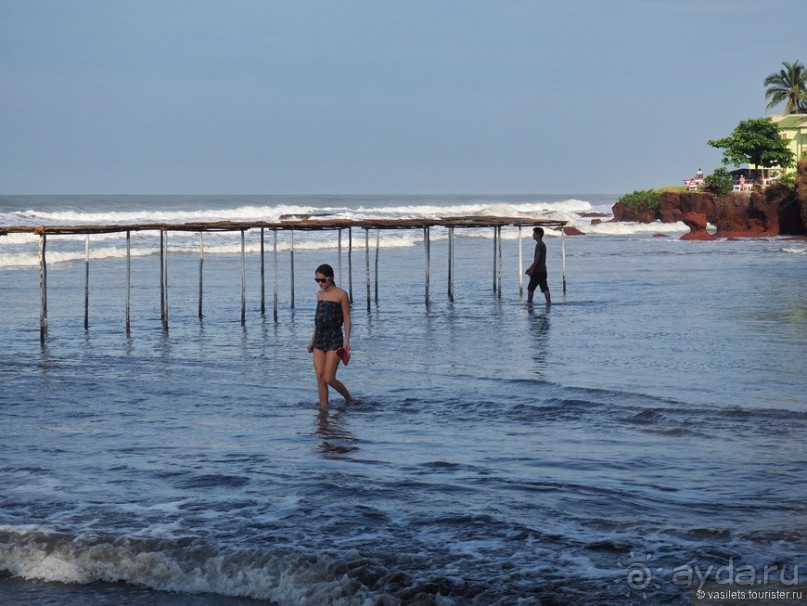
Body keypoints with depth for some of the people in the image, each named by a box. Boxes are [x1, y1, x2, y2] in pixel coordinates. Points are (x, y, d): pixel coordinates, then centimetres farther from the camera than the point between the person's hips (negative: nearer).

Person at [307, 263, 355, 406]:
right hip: (320, 339, 6)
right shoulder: (319, 294, 12)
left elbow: (347, 319, -6)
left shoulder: (341, 295, -6)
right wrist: (312, 340, 19)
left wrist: (346, 340, -16)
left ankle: (349, 399, 14)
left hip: (334, 339, -6)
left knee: (329, 379, -8)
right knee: (320, 378, 0)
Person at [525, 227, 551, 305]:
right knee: (545, 288, 3)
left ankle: (529, 303, 4)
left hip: (538, 271, -9)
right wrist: (530, 268, 24)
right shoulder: (542, 244, 18)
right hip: (543, 271, 9)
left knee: (530, 288, 0)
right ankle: (549, 302, -4)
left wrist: (531, 269, -17)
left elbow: (537, 259, -18)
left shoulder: (539, 245, -12)